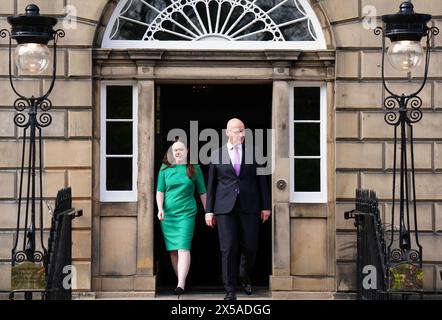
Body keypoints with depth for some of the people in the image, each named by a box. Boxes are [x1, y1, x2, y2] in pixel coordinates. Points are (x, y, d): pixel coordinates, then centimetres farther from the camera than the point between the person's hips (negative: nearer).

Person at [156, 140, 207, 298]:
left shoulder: (194, 168, 7)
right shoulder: (165, 169, 9)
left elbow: (202, 192, 10)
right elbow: (160, 191, 6)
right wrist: (160, 209, -8)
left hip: (187, 213, -3)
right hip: (168, 214, 3)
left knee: (183, 248, -14)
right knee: (173, 250, 4)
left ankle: (181, 285, -21)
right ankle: (180, 281, 13)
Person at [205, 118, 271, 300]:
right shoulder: (216, 155, 7)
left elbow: (261, 181, 9)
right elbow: (211, 185, 9)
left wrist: (265, 206, 5)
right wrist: (209, 210, 4)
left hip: (249, 207, 1)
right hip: (225, 208, -1)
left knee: (250, 247, 2)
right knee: (228, 249, -4)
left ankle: (244, 277, 31)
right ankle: (230, 290, 2)